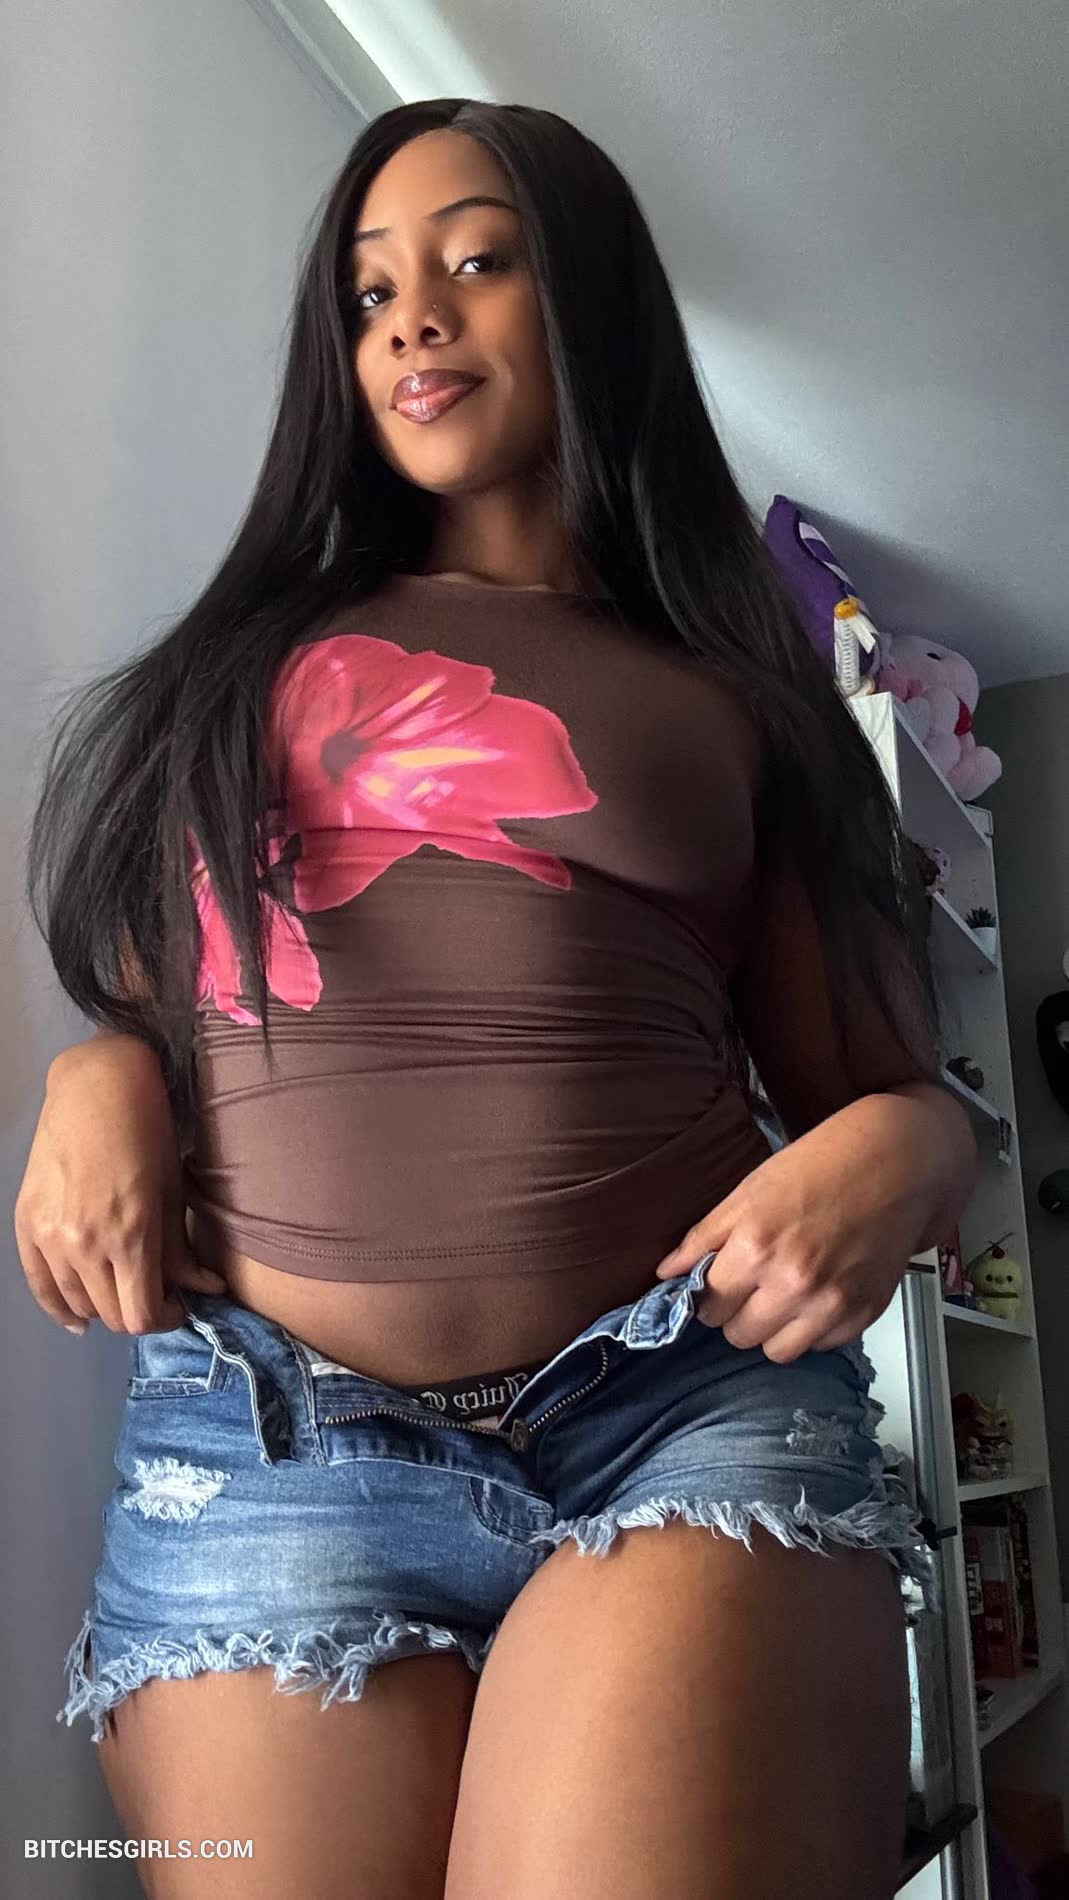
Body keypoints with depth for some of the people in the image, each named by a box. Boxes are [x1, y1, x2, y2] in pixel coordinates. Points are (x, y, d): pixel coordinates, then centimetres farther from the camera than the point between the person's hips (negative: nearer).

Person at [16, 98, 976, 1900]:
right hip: (258, 1447, 2)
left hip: (695, 1410, -1)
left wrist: (886, 1155, -11)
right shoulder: (245, 658, 17)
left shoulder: (730, 696, 13)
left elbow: (896, 1090, 12)